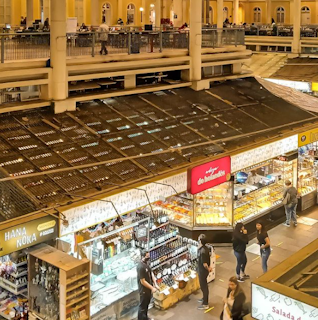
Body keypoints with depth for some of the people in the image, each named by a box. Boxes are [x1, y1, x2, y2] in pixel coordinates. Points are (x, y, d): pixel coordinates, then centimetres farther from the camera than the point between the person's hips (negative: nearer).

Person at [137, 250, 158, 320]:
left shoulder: (147, 263, -1)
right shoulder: (140, 267, -29)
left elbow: (151, 273, 8)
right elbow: (143, 281, -26)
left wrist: (155, 284, 0)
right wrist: (152, 288, -19)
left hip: (149, 288, 9)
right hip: (144, 289, -9)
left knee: (147, 304, 25)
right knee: (142, 306, 7)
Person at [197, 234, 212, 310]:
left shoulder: (203, 251, -32)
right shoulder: (205, 248, -2)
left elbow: (204, 264, -27)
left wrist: (208, 269, -12)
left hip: (203, 271, -9)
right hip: (202, 270, 9)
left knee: (203, 286, 5)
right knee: (204, 285, 26)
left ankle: (205, 304, 17)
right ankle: (205, 299, 45)